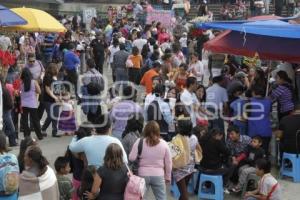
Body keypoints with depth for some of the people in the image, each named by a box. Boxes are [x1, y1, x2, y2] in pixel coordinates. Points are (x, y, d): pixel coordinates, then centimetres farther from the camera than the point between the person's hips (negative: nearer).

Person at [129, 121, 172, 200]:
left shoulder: (139, 142, -5)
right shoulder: (163, 144, -1)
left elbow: (132, 158, -9)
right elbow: (168, 162, 4)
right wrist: (168, 177, 15)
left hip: (142, 174, 0)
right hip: (158, 175, 0)